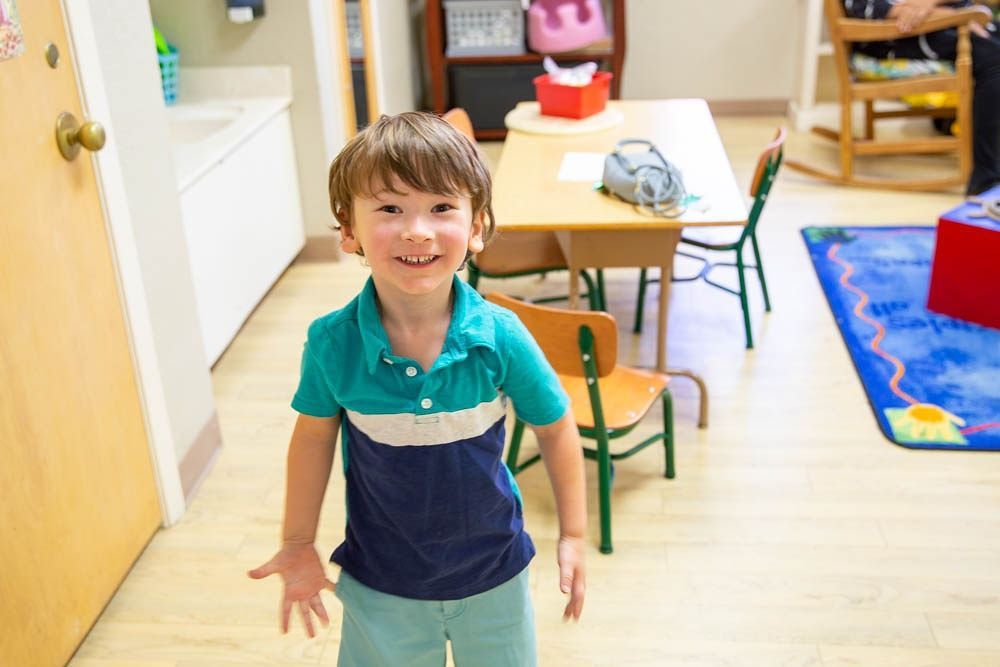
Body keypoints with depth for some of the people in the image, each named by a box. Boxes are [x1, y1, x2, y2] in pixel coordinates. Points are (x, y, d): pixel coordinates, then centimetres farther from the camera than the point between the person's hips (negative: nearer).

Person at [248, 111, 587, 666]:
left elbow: (555, 429, -7)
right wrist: (297, 544, 4)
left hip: (493, 577, 1)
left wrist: (572, 535, -2)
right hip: (380, 584, 0)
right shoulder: (332, 343, -21)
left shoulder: (500, 337, -23)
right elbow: (314, 437, -4)